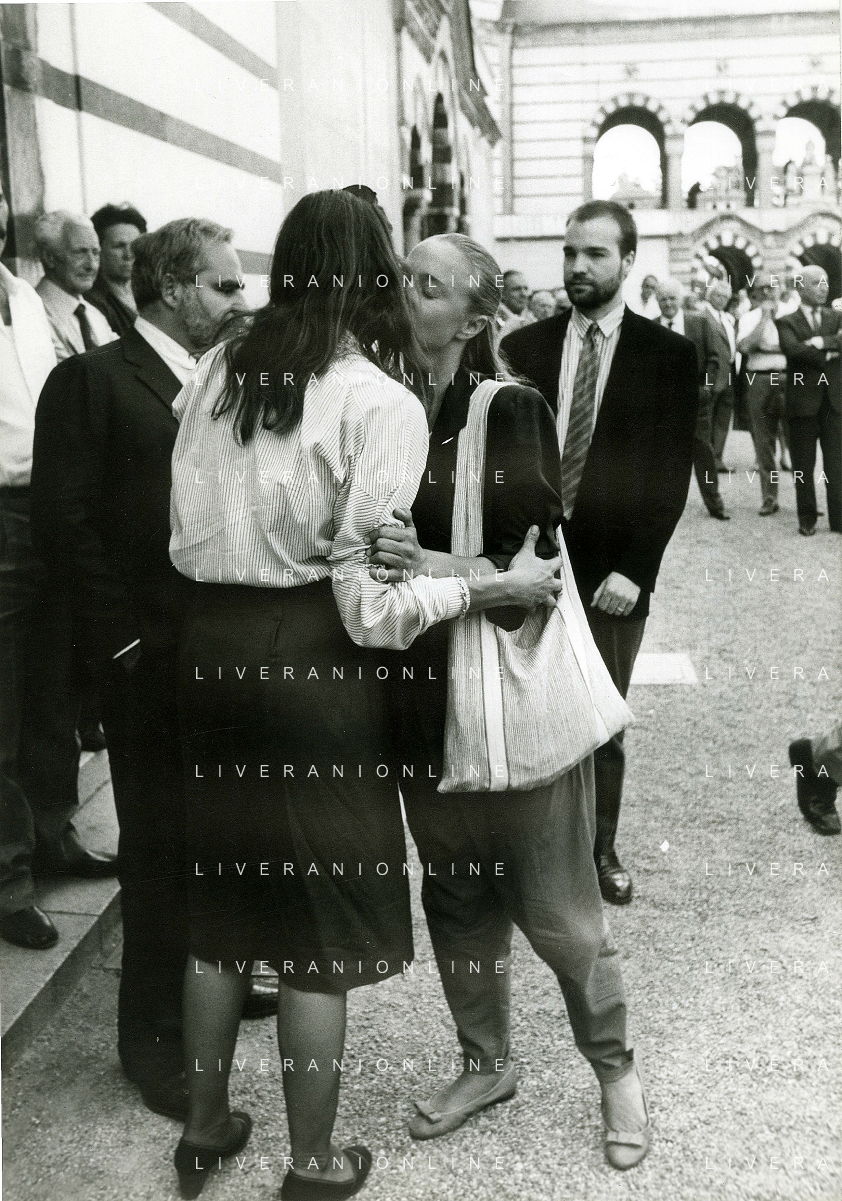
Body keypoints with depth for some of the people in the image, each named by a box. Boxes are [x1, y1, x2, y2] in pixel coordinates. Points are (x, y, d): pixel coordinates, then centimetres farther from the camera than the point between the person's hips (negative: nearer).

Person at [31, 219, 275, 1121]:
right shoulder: (91, 381, -9)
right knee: (159, 843, 4)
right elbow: (64, 524, -13)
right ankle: (153, 1034, 20)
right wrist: (126, 642, -14)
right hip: (154, 661, -6)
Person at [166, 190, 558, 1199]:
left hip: (207, 646, 6)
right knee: (319, 928, 11)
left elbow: (186, 534, 8)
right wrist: (497, 585, -7)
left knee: (219, 899, 21)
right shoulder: (381, 402, -12)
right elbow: (372, 603, -16)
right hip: (310, 663, -5)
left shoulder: (213, 375, 4)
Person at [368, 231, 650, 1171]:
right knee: (453, 893, 18)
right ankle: (486, 1063, 41)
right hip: (423, 690, 5)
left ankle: (614, 1067, 35)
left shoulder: (510, 408, -12)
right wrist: (371, 559, -12)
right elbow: (364, 541, 9)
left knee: (555, 907, 8)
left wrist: (439, 568, -30)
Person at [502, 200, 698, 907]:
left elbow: (671, 475, -3)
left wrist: (634, 570, -10)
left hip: (614, 572, -1)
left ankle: (601, 850, 27)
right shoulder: (525, 347, 6)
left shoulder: (667, 355, 1)